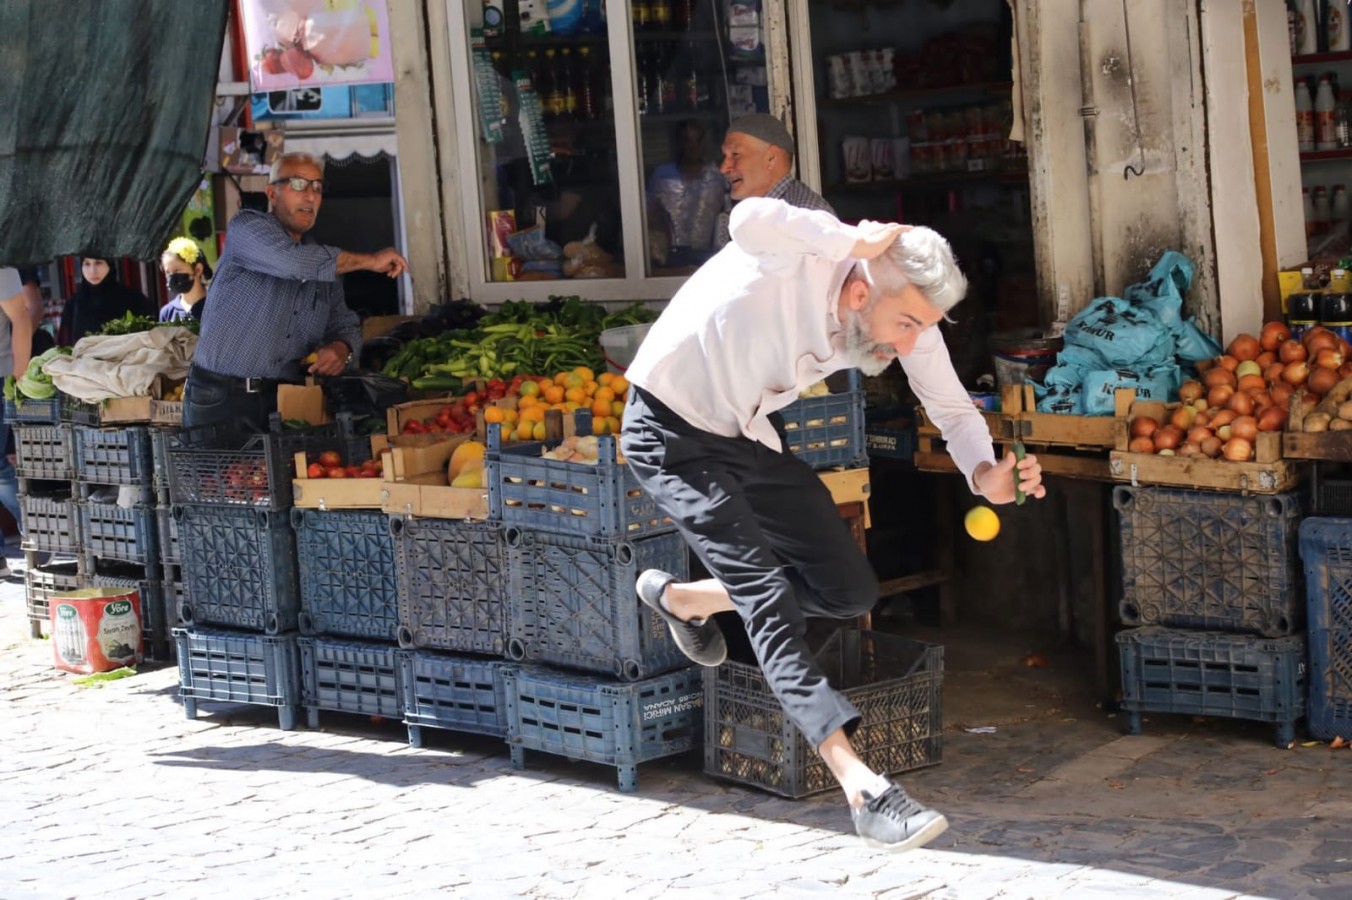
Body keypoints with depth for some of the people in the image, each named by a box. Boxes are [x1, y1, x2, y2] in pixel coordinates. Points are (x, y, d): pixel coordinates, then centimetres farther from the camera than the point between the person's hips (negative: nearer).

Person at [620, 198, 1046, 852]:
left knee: (850, 592, 6)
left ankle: (681, 599, 29)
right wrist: (859, 241, -44)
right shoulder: (798, 254, -33)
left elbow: (952, 408, -3)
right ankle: (862, 788, -24)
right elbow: (750, 219, -57)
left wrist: (985, 472, -25)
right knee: (769, 598, -19)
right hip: (673, 434, -7)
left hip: (753, 438, 7)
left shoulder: (904, 316, -14)